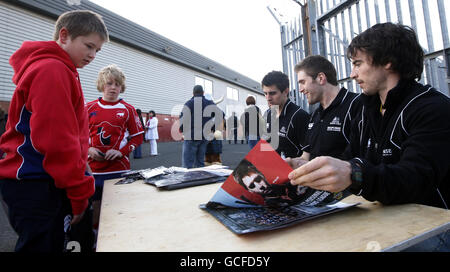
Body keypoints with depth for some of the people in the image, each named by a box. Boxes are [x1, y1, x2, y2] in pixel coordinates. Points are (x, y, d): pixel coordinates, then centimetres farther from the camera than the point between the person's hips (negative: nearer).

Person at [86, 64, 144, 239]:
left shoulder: (127, 110, 1)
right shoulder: (89, 108, 6)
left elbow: (137, 138, 2)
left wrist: (121, 152, -11)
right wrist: (88, 149, -5)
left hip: (119, 168, -1)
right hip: (93, 167, 2)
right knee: (95, 207, 11)